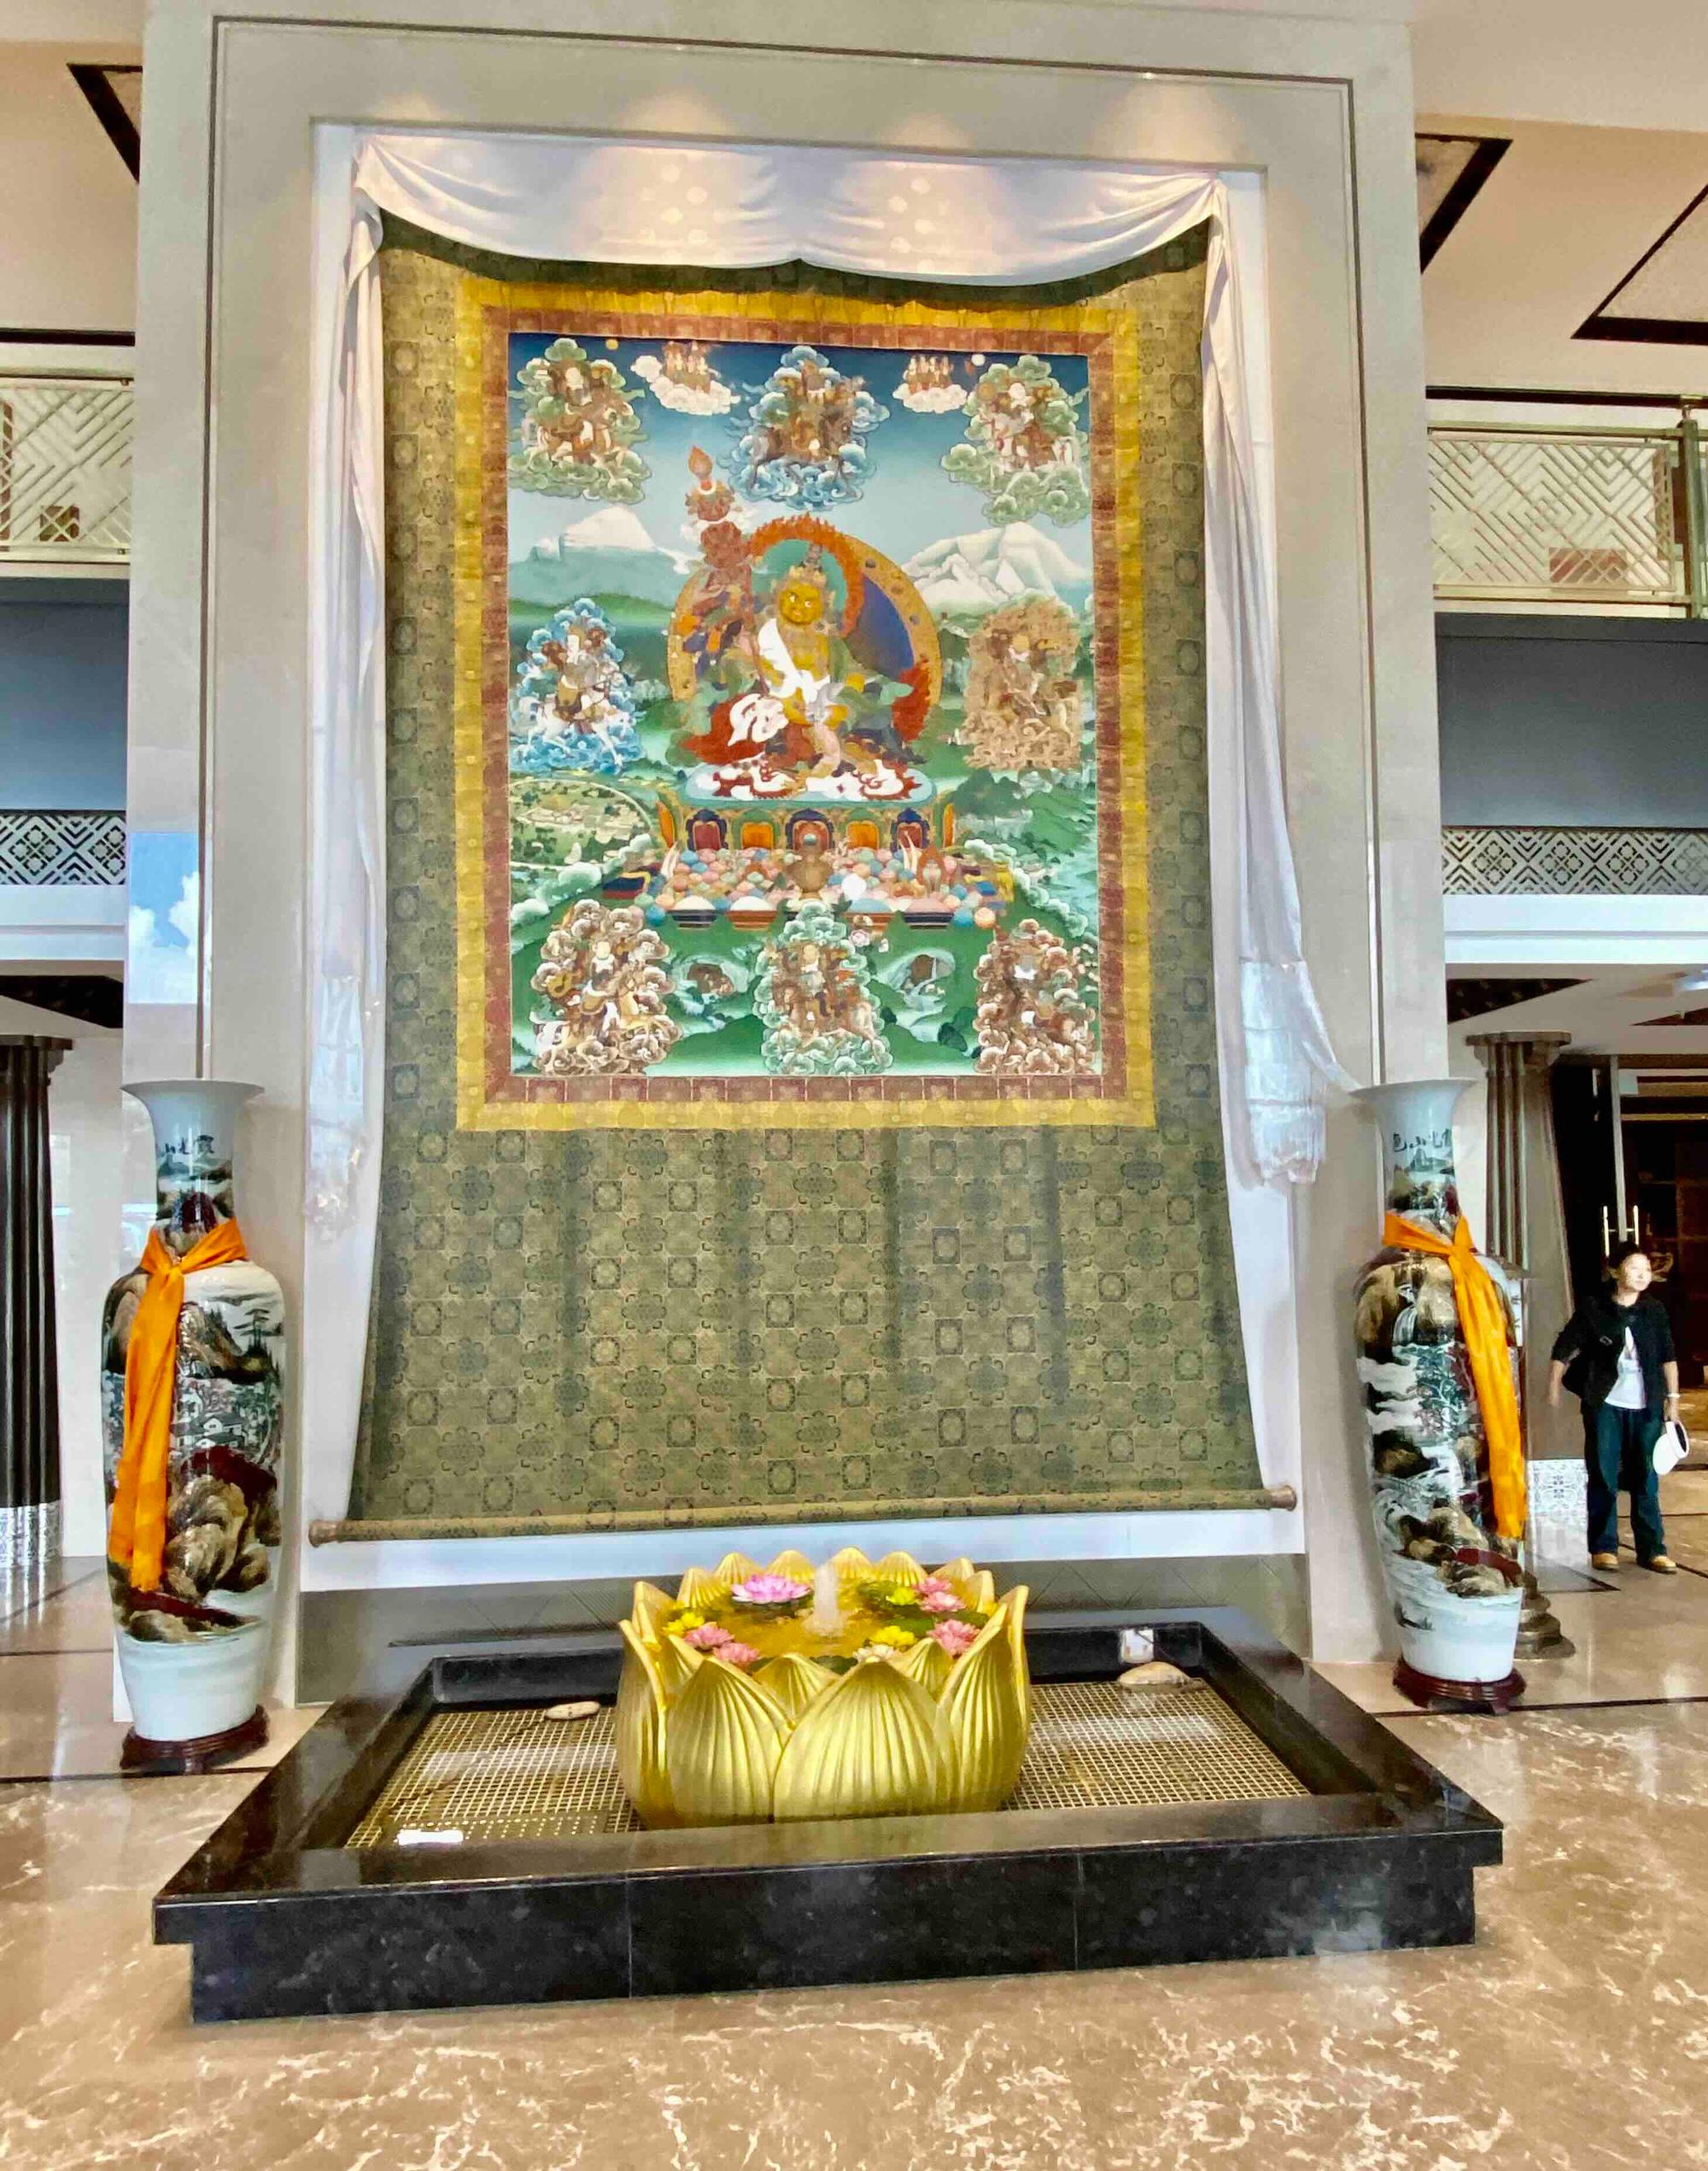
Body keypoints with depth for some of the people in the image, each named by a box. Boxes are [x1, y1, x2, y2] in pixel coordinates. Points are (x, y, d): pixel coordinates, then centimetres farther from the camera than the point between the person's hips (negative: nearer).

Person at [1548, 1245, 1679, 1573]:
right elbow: (1563, 1350, 1)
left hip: (1646, 1406, 2)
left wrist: (1672, 1395, 7)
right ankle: (1603, 1547, 8)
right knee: (1603, 1477, 2)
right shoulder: (1594, 1309, -2)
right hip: (1604, 1404, -2)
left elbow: (1668, 1357, 12)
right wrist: (1553, 1388, -2)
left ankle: (1652, 1549, 11)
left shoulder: (1655, 1310, 6)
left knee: (1646, 1478, 5)